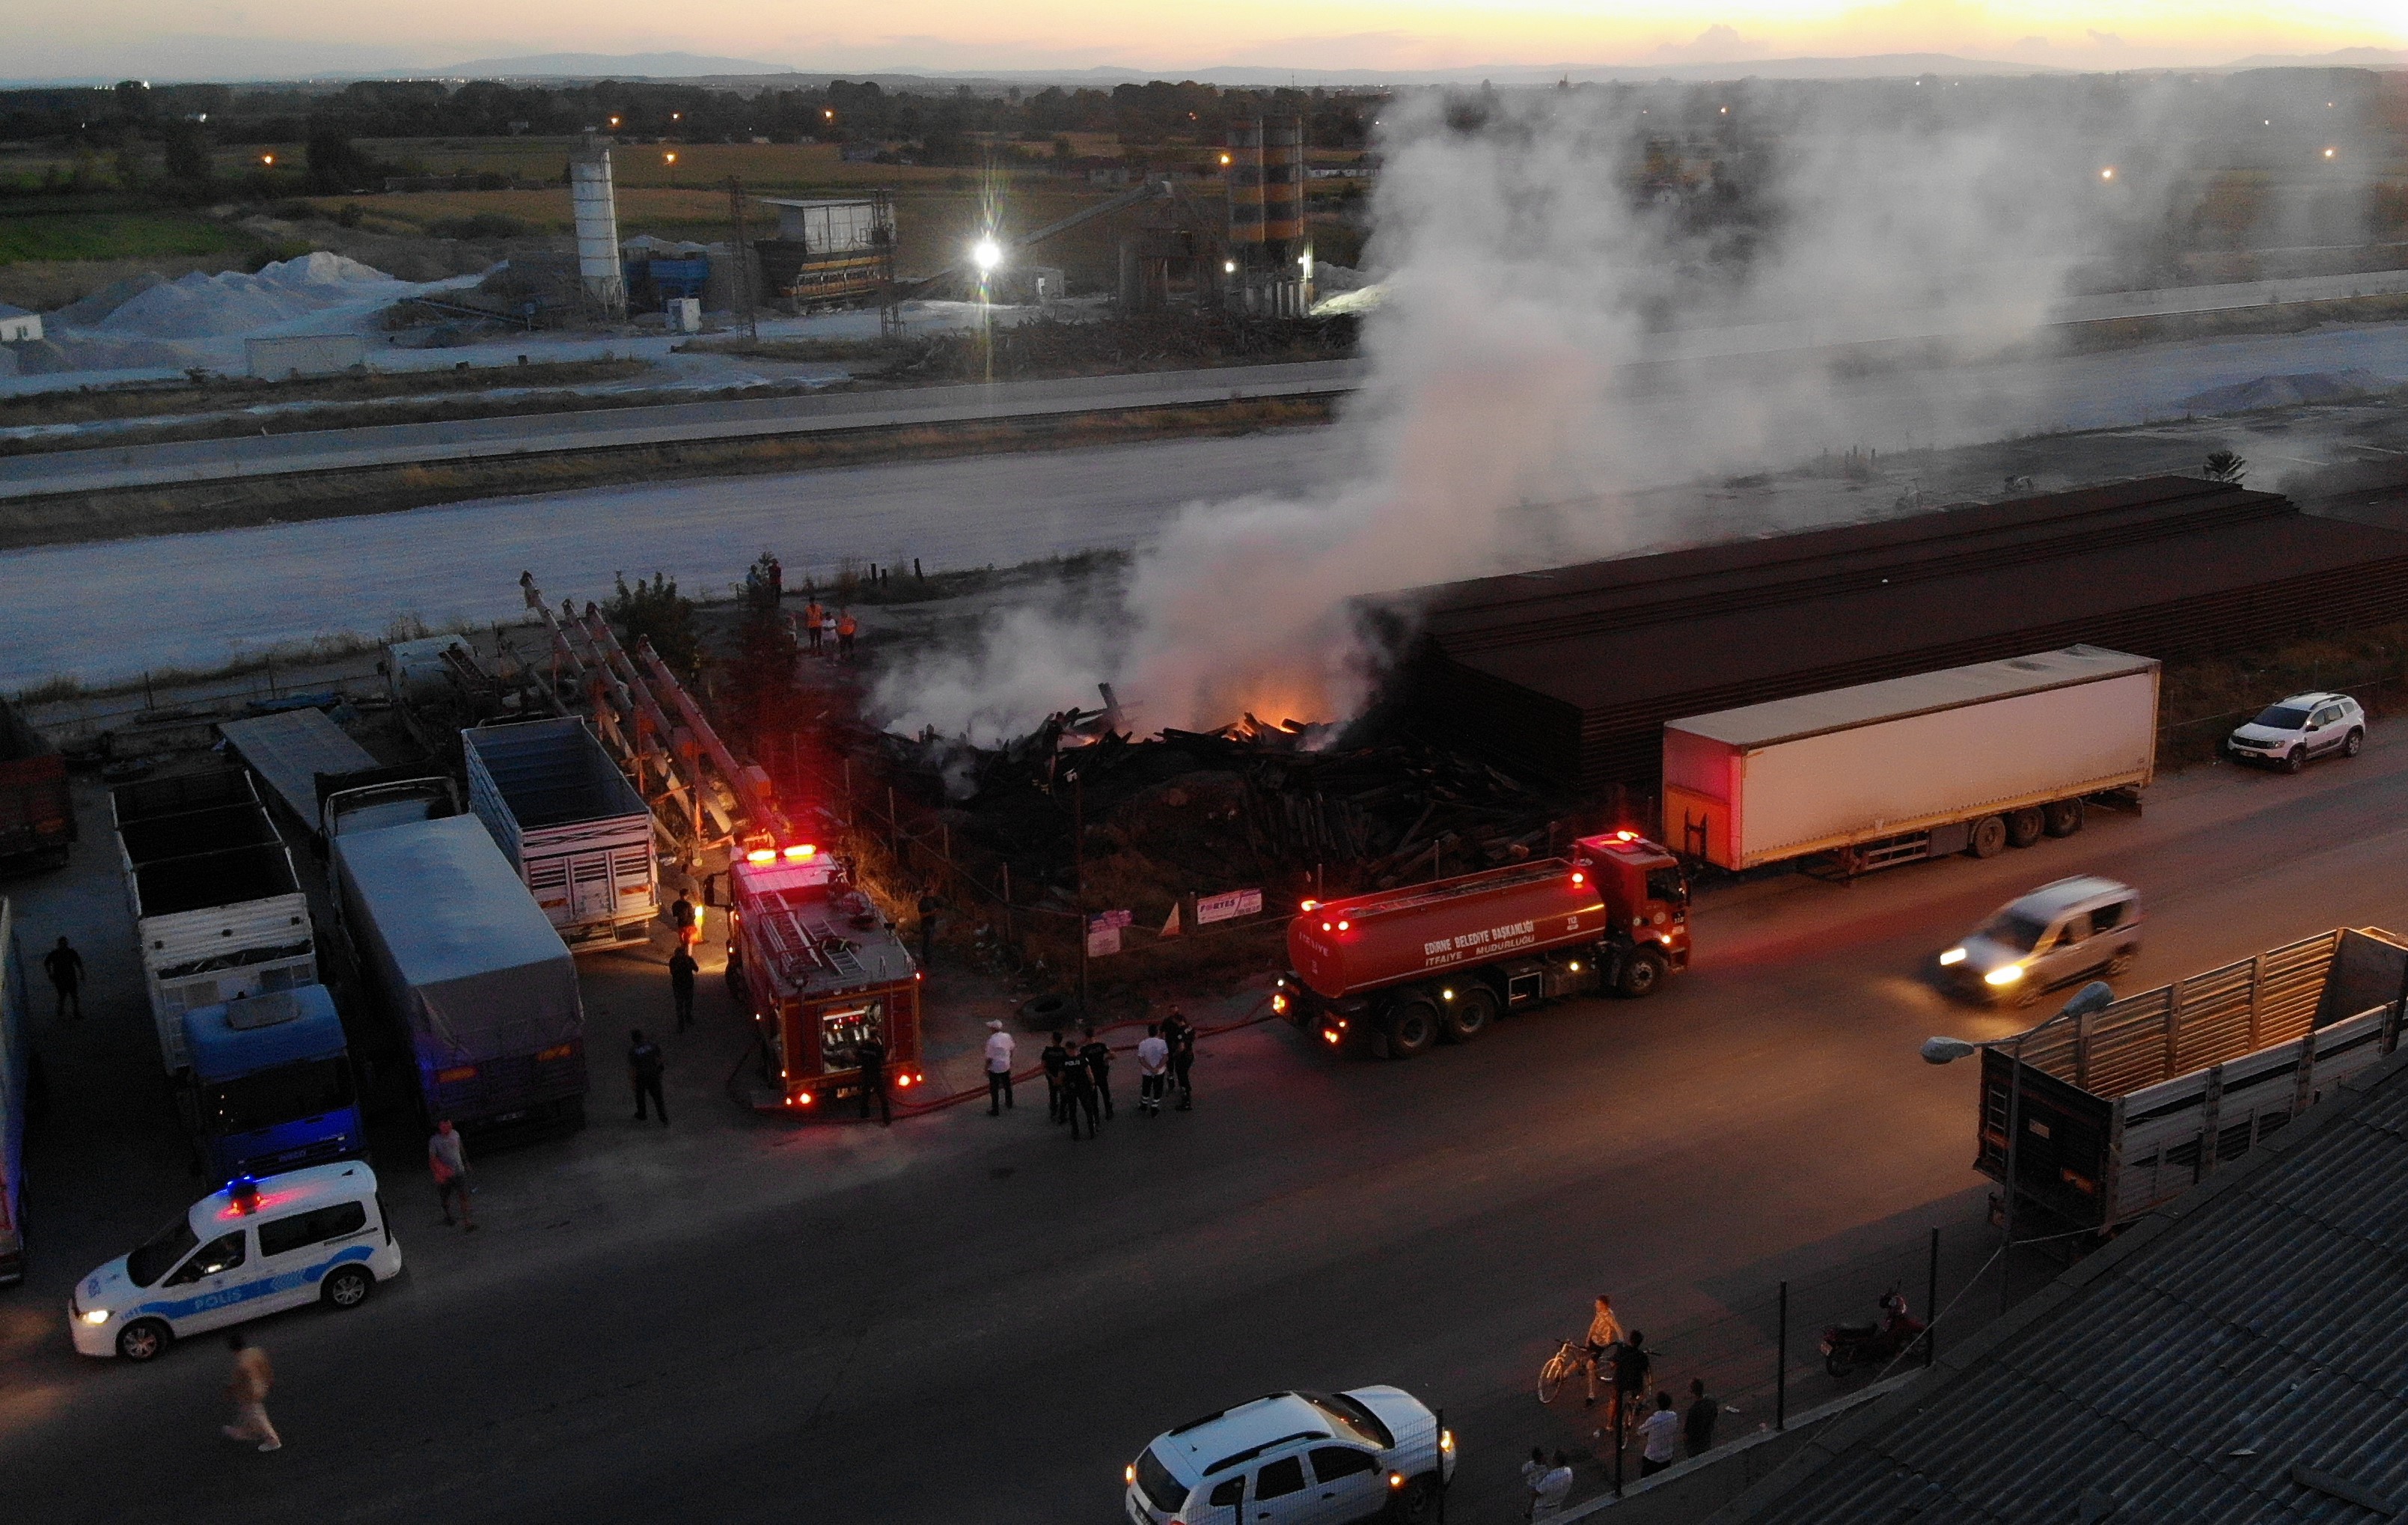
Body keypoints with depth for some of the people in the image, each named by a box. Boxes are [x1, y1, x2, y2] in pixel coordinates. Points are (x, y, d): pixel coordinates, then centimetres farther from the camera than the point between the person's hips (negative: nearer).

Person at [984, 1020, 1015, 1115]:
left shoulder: (992, 1041, -26)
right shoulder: (1007, 1036, -8)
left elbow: (989, 1057, -20)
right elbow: (1011, 1049, 7)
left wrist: (986, 1069, -7)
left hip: (995, 1069, -6)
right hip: (1006, 1066, 6)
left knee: (994, 1089, 8)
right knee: (1007, 1085, 26)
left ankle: (995, 1110, 16)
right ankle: (1009, 1103, 45)